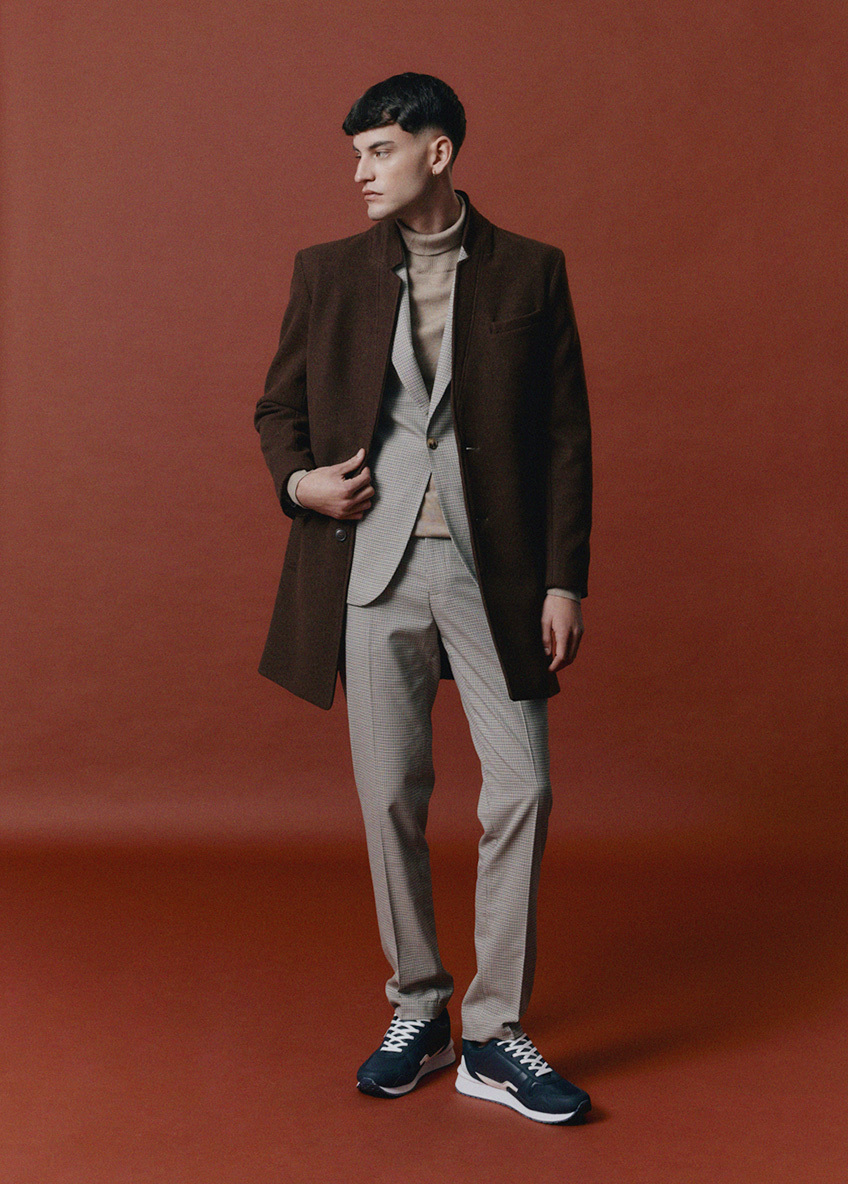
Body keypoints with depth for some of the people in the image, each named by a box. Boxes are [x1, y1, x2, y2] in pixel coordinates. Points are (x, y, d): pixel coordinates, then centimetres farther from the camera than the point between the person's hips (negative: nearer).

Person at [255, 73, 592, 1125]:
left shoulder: (529, 272, 5)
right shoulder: (328, 271, 9)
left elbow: (565, 435, 3)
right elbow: (278, 405, 17)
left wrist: (563, 579, -3)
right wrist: (295, 479, -6)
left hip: (492, 568, -1)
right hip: (373, 565, 1)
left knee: (522, 789, -5)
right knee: (390, 797, 6)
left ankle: (494, 1035, 9)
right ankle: (416, 1012, 23)